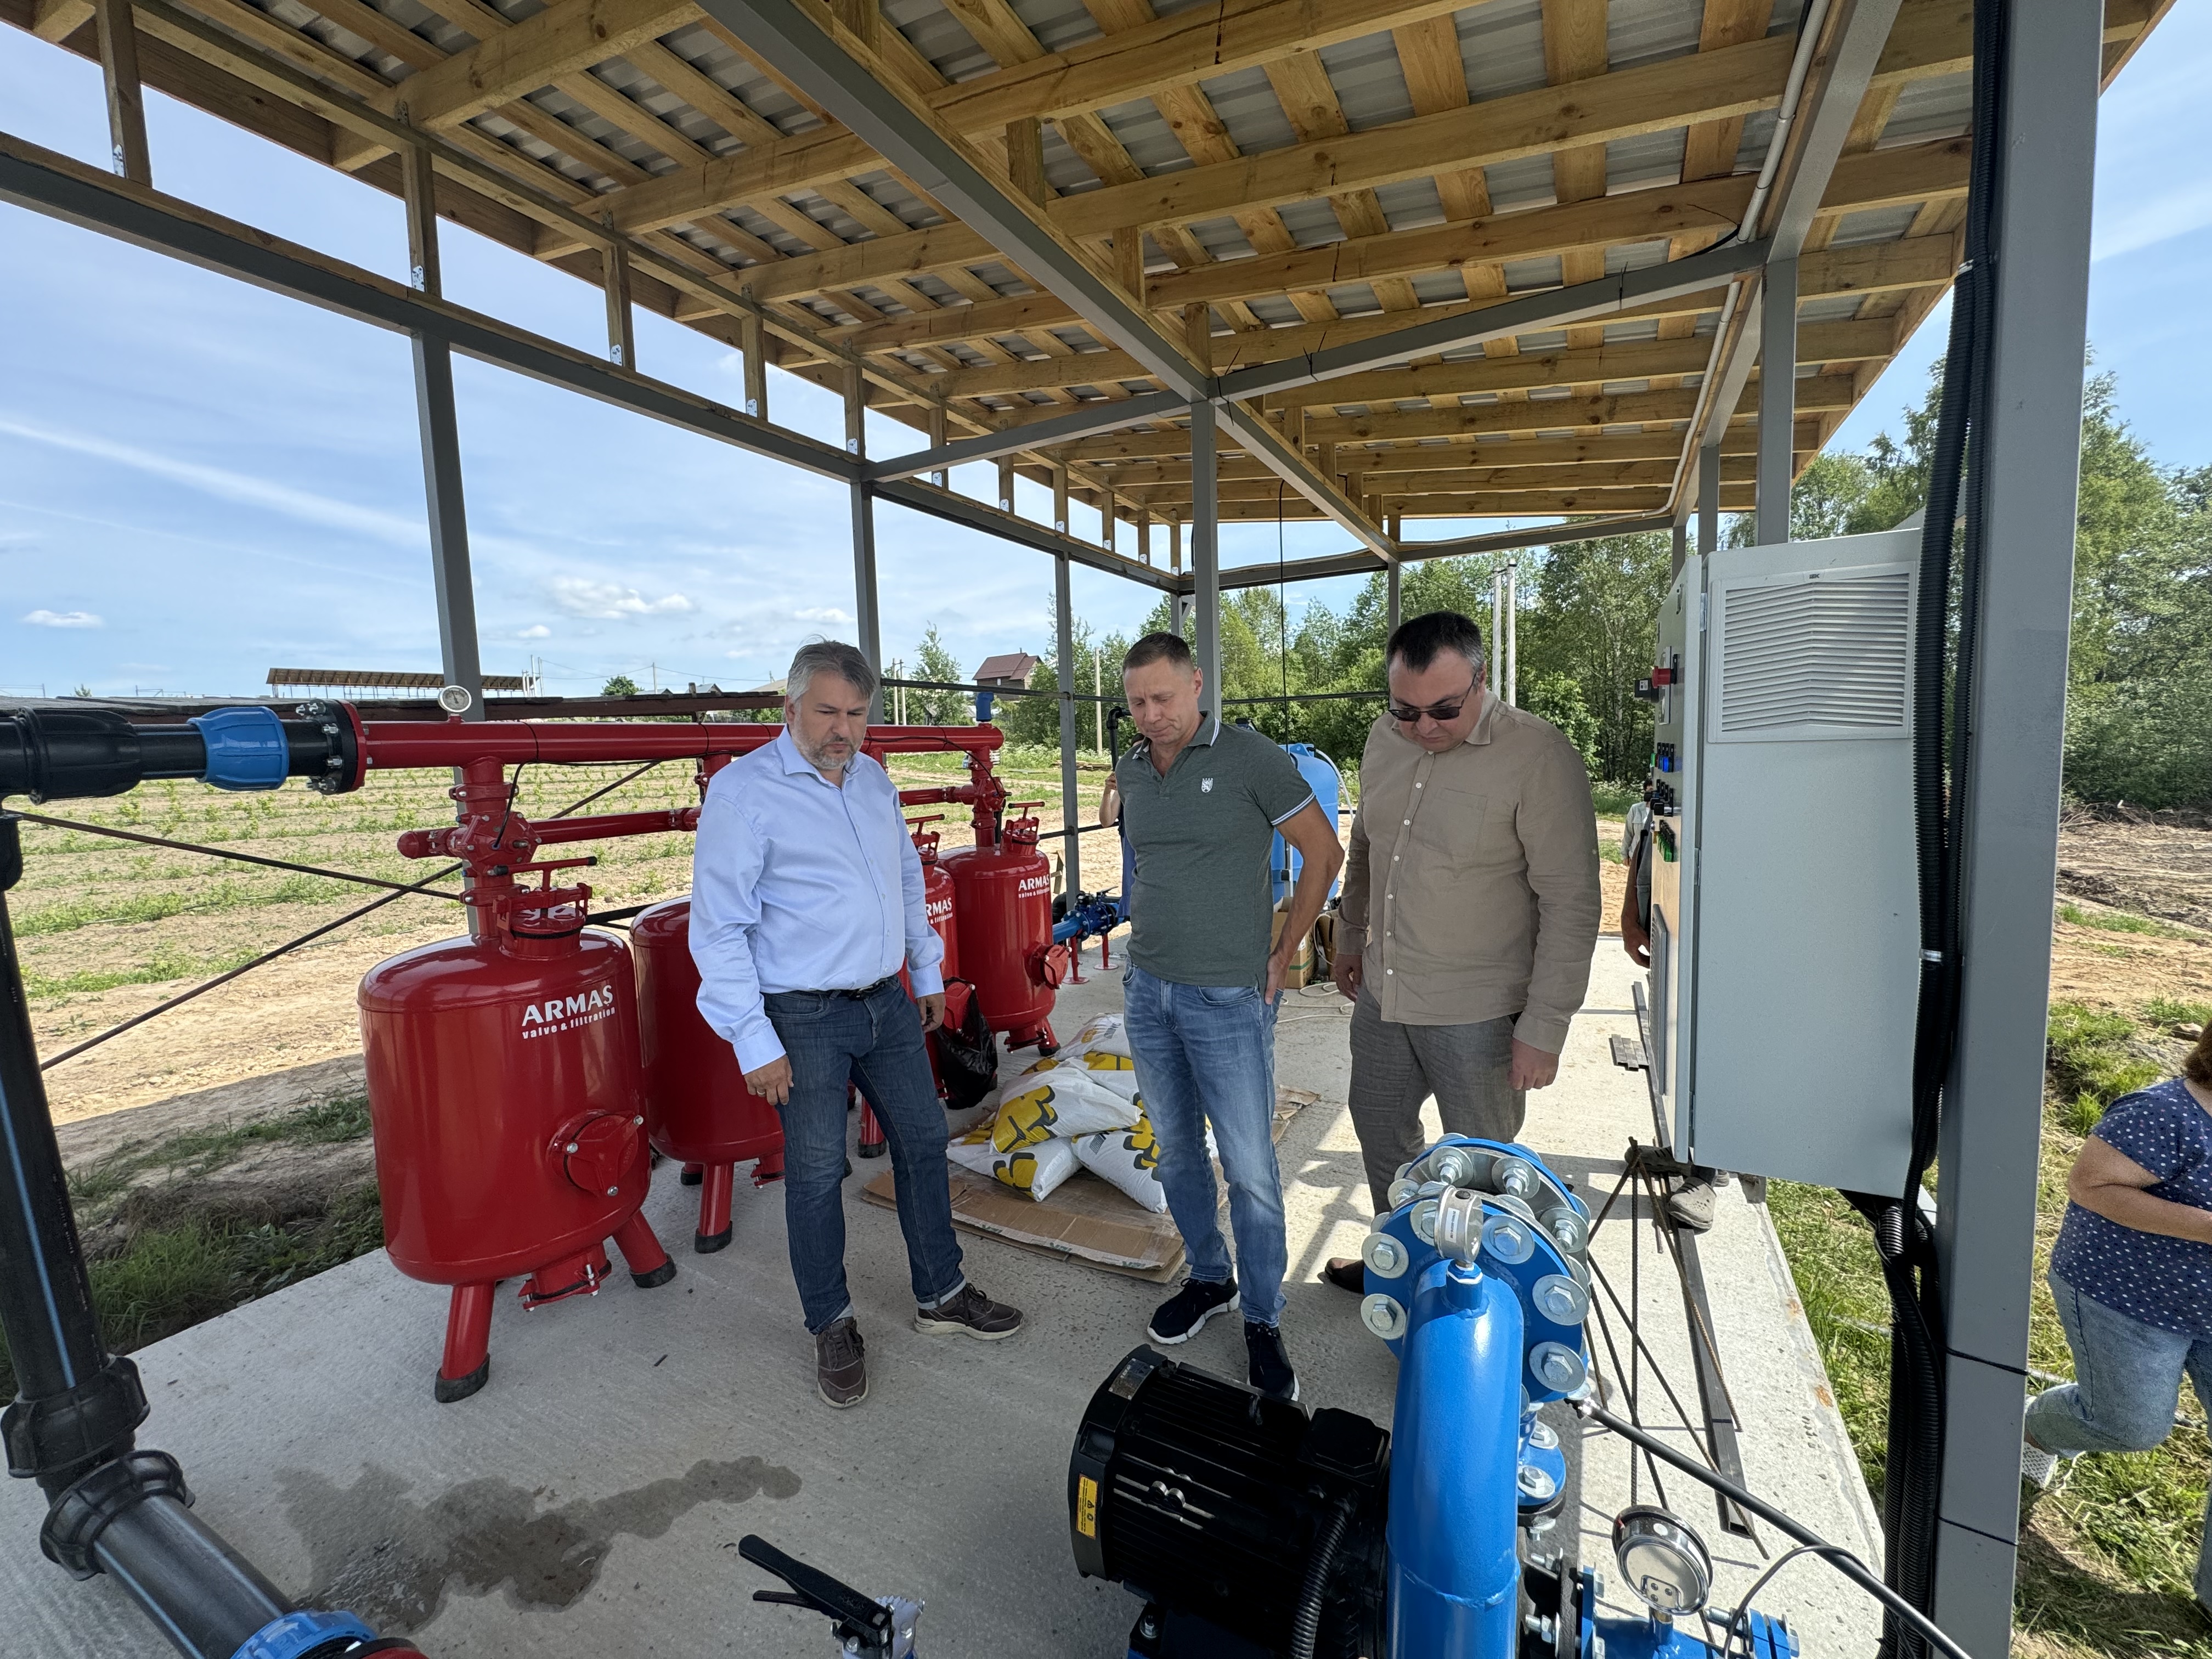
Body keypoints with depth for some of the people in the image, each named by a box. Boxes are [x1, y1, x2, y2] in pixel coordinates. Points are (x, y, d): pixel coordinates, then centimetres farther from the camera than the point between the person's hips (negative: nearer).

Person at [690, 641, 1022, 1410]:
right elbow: (718, 928, -14)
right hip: (806, 1020, -6)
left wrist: (928, 971, 17)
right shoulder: (742, 791, -14)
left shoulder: (873, 778, 6)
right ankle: (832, 1326, 31)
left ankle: (941, 1295, 34)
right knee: (816, 1174, 8)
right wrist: (754, 1042, -16)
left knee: (923, 1143, 14)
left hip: (888, 1002, 6)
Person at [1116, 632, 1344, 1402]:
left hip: (1227, 998, -5)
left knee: (1250, 1169, 4)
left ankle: (1262, 1322, 23)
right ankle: (1209, 1278, 39)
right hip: (1147, 991, 6)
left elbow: (1325, 853, -5)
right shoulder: (1131, 771, 6)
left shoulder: (1249, 757, -11)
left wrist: (1284, 953, -3)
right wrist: (1146, 943, 14)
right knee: (1176, 1151, 18)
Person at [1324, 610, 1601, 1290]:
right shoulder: (1385, 738, 0)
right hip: (1383, 994, 7)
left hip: (1478, 1015, -6)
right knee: (1381, 1130, 23)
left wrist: (1544, 1028, -17)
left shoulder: (1539, 756, -20)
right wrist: (1350, 936, 20)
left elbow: (1571, 904, -18)